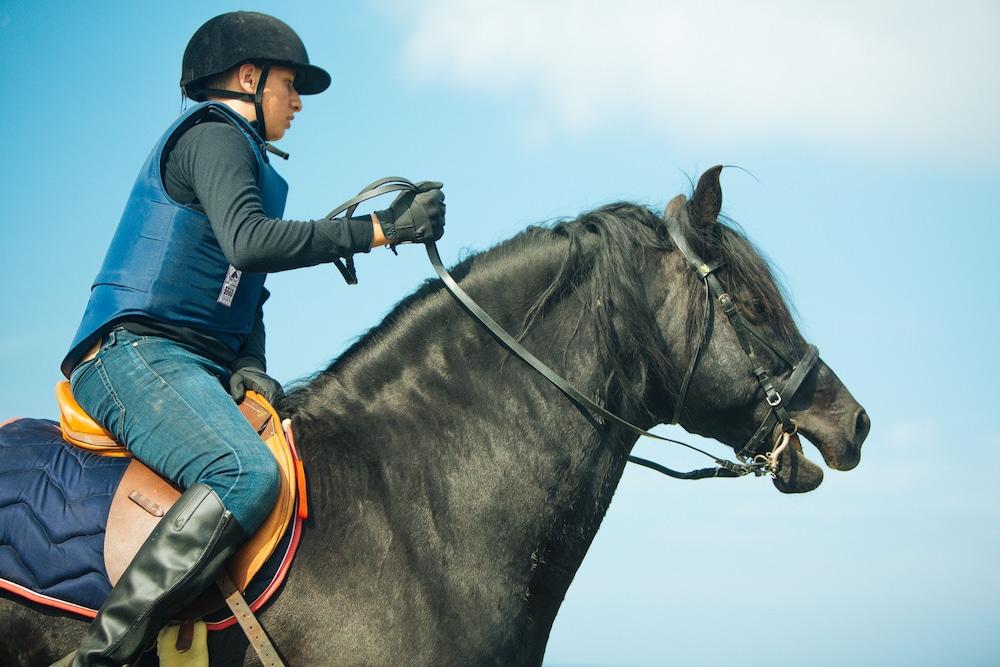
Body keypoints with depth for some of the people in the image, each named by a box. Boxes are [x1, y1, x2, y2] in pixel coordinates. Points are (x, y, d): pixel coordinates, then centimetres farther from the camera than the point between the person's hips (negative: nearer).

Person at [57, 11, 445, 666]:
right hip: (137, 349, -10)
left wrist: (249, 365, 4)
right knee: (247, 474, -33)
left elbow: (248, 291, 24)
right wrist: (380, 228, -20)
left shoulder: (243, 155, 29)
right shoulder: (213, 134, -2)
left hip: (199, 365, 10)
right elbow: (248, 243, -21)